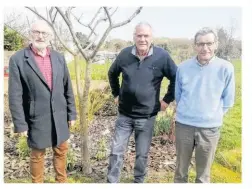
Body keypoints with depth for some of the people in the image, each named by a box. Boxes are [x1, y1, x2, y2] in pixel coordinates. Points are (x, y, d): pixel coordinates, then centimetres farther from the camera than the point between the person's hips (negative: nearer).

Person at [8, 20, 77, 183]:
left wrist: (71, 113, 6)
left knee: (61, 151, 19)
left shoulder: (59, 58, 3)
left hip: (59, 116, 4)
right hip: (37, 118, -4)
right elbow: (15, 96, -9)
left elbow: (67, 88, 6)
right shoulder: (18, 59, -9)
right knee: (37, 155, 14)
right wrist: (20, 124, -10)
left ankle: (62, 181, 41)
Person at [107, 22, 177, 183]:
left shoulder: (162, 56, -10)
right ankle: (112, 182, 27)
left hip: (147, 117, -1)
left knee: (142, 154, 13)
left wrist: (168, 99, -1)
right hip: (124, 115, 2)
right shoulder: (125, 54, -3)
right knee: (116, 152, 8)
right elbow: (112, 74, 15)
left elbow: (176, 78, 1)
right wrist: (116, 94, 12)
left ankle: (139, 181, 36)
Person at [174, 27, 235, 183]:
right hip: (183, 124, 2)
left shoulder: (226, 68, -9)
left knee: (203, 173, 14)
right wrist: (186, 111, 11)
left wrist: (214, 115, 1)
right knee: (181, 169, 17)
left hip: (210, 127, -1)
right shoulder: (183, 67, -4)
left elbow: (228, 100, 2)